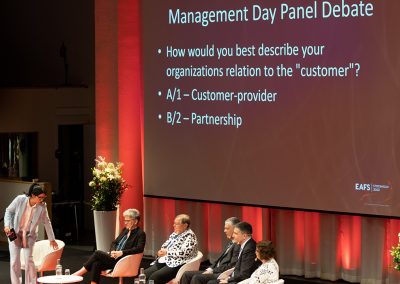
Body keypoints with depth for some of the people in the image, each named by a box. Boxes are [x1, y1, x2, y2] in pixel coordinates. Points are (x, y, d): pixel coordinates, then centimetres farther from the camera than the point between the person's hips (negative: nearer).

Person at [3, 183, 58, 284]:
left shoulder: (42, 206, -13)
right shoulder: (20, 200, -18)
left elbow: (47, 222, -1)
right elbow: (9, 211, -3)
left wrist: (52, 239, 5)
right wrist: (7, 225, -17)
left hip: (29, 235, 0)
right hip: (14, 233, 0)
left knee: (29, 260, -9)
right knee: (14, 261, 0)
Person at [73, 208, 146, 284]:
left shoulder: (140, 234, -6)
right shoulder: (125, 230, 18)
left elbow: (140, 249, -20)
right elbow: (114, 243, 20)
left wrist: (122, 252, -26)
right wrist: (112, 251, -4)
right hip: (115, 257, 7)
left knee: (97, 253, -19)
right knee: (96, 264, -21)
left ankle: (80, 273, -12)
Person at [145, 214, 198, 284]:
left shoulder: (189, 236, -5)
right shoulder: (174, 234, 20)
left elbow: (184, 253, -18)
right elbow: (164, 246, 25)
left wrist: (167, 252, -12)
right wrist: (161, 252, 1)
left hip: (176, 264, -9)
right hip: (163, 262, 9)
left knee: (154, 277, -30)